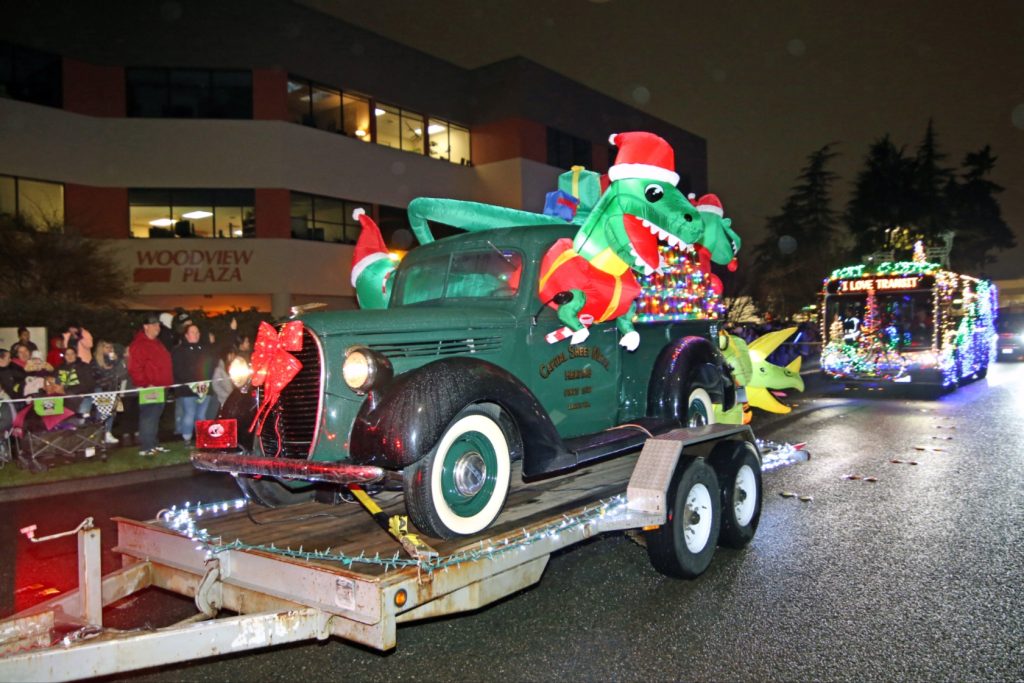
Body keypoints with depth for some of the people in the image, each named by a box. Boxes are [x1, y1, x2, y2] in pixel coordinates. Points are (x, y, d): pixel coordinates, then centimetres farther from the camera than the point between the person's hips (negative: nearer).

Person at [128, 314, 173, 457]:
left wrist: (167, 383, 19)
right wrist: (145, 385, -20)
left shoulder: (156, 343, 19)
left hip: (160, 388, 9)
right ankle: (145, 447, -5)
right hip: (149, 389, -9)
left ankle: (153, 444, 21)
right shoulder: (138, 344, -11)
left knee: (155, 417, 14)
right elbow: (135, 369, -19)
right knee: (148, 417, -8)